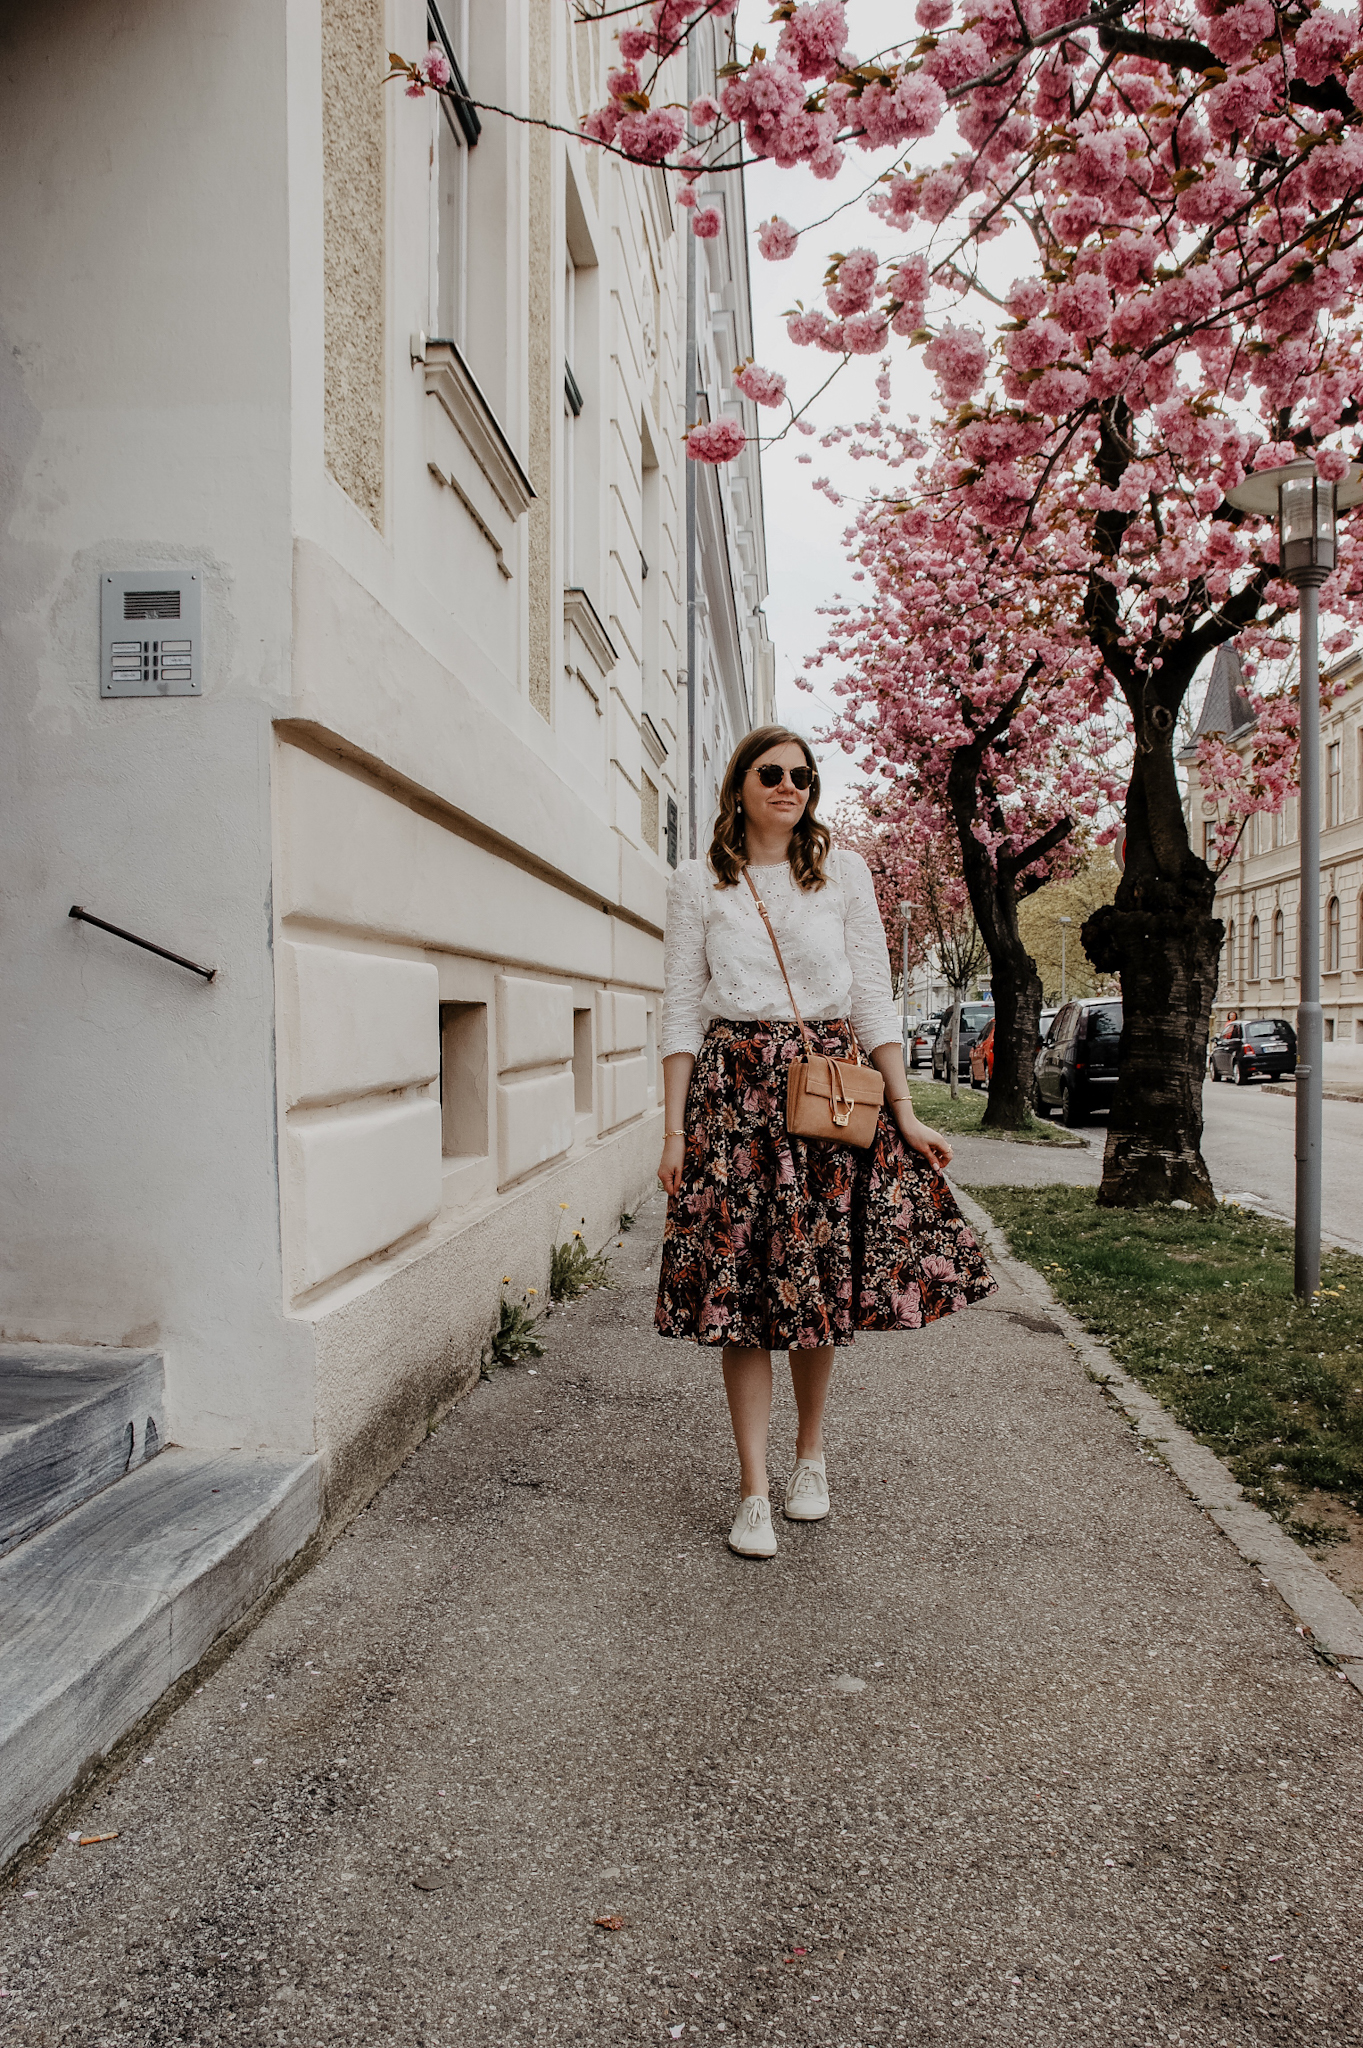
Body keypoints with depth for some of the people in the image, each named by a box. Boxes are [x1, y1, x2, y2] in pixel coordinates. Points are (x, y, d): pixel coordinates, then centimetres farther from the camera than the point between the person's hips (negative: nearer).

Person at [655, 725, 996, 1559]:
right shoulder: (698, 883, 6)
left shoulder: (844, 871, 8)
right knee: (738, 1286, -2)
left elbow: (874, 997, 5)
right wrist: (674, 1130, -2)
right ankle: (755, 1491, 9)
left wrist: (907, 1114, 0)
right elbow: (681, 1012, 4)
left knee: (824, 1282, 5)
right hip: (732, 1089, -1)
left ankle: (812, 1453, 29)